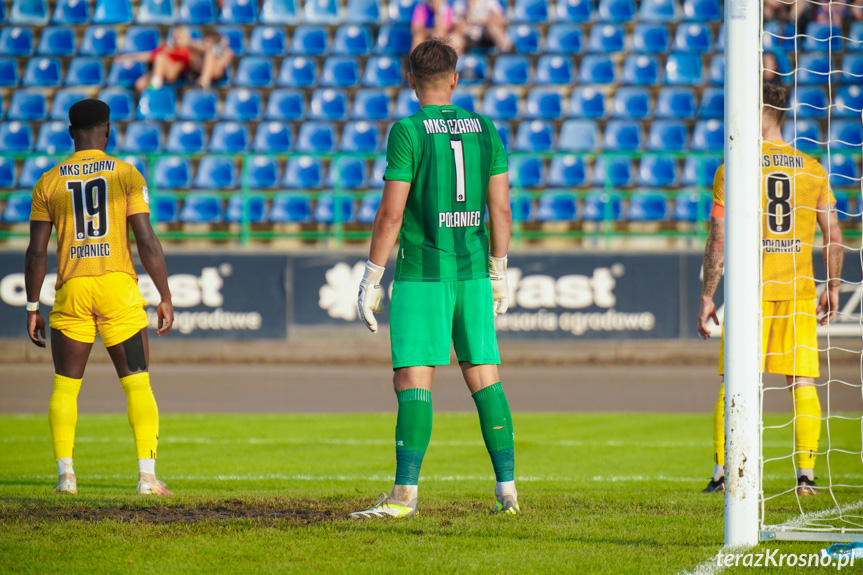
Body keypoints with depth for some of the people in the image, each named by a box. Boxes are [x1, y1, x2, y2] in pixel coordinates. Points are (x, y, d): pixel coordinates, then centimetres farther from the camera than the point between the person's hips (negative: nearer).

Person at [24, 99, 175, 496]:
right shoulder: (127, 175, 2)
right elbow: (147, 243, -2)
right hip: (118, 285, -1)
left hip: (71, 289, 1)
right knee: (137, 384, 4)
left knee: (65, 387, 10)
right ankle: (147, 475, -4)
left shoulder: (49, 182, 6)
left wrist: (32, 308, 11)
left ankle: (65, 473, -3)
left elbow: (37, 252, 5)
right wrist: (165, 297, 4)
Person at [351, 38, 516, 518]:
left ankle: (405, 494, -12)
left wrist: (371, 281, -5)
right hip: (472, 270, 5)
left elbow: (391, 214, -11)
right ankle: (507, 488, 6)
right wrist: (499, 275, 17)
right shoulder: (485, 129, 6)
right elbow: (501, 209, 8)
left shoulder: (408, 132, -8)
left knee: (413, 382, -6)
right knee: (485, 379, 8)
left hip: (423, 274, -5)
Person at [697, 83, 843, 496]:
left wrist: (707, 296, -1)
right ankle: (806, 475, 0)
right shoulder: (812, 169, 6)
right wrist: (833, 288, 18)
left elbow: (718, 240, -6)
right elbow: (834, 237, 7)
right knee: (803, 382, 5)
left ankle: (721, 474, 3)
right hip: (799, 289, 2)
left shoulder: (732, 170, -4)